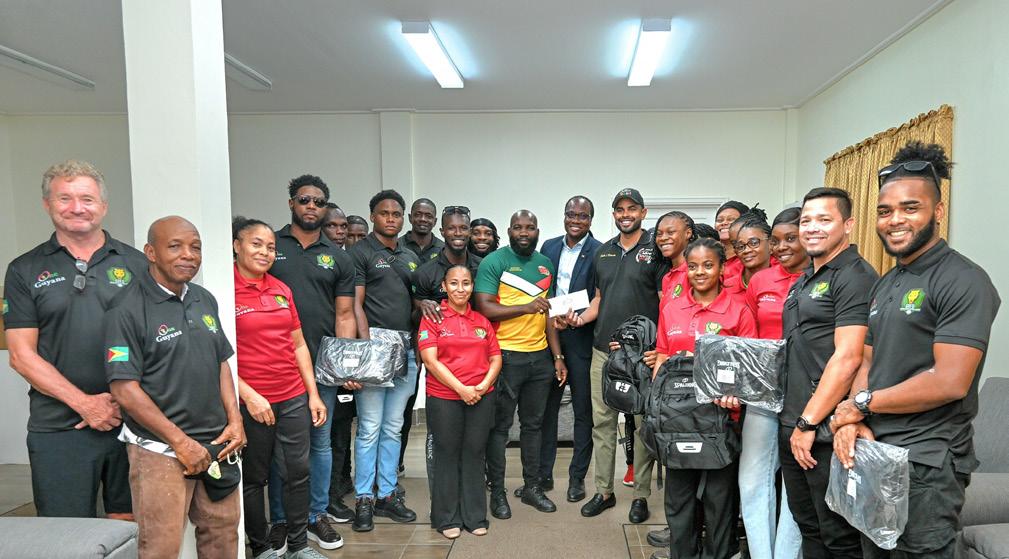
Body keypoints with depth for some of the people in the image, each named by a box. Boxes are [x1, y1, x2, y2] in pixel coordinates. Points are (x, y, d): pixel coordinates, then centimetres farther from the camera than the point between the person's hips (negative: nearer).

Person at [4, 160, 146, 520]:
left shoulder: (137, 264, 6)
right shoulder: (24, 271, 5)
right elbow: (22, 355, 0)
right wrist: (85, 403, -10)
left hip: (131, 420, 1)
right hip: (58, 431, 0)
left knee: (131, 526, 9)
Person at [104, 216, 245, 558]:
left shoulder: (205, 300, 10)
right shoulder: (128, 310, -11)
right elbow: (124, 389, -14)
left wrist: (235, 420, 3)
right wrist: (181, 441, -14)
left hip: (215, 446, 6)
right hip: (160, 451, -6)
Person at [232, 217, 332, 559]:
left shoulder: (282, 290, 9)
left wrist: (313, 393, 10)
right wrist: (248, 396, -15)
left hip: (294, 397, 5)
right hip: (251, 402, -5)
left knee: (298, 471, 10)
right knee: (254, 478, 11)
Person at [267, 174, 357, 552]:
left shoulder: (338, 258, 10)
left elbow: (344, 315, 7)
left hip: (322, 365, 2)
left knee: (321, 443, 10)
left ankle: (317, 515, 24)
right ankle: (280, 521, 20)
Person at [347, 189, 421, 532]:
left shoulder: (410, 257, 18)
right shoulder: (360, 252, 0)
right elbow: (356, 304, -8)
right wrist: (366, 344, -17)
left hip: (406, 348, 6)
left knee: (393, 428, 11)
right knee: (370, 427, -3)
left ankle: (387, 495, 21)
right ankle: (364, 500, 9)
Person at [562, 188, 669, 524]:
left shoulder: (655, 249, -2)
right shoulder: (604, 252, 14)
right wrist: (580, 319, 1)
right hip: (603, 349, 5)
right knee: (602, 421, 9)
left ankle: (641, 495, 18)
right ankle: (604, 490, 22)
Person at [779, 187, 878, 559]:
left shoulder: (855, 277, -12)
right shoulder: (803, 281, 16)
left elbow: (847, 358, -20)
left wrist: (809, 423, -18)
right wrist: (793, 422, 14)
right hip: (792, 428, 8)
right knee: (807, 527, 19)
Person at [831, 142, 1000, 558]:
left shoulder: (964, 281, -14)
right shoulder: (884, 285, 12)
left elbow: (950, 382, -22)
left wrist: (861, 403, -13)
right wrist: (853, 421, -7)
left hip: (927, 462, -8)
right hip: (871, 451, 8)